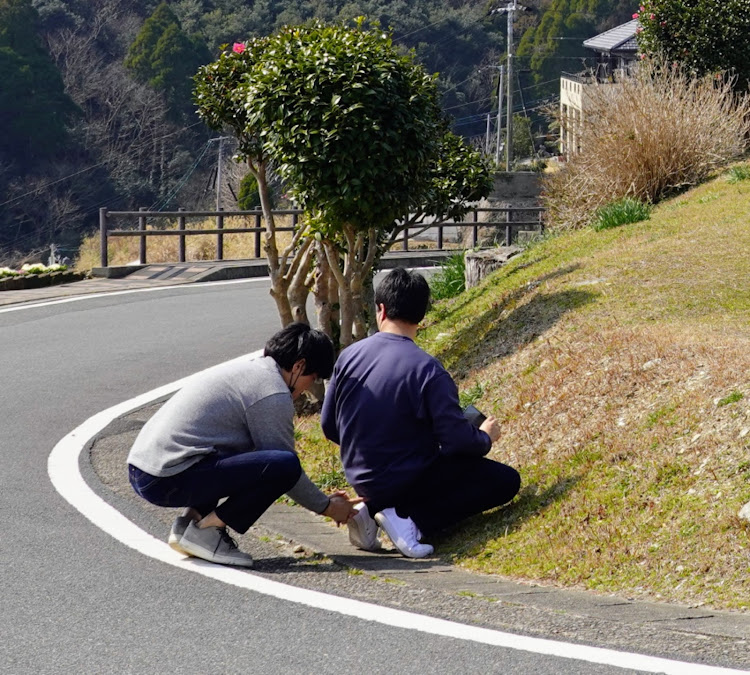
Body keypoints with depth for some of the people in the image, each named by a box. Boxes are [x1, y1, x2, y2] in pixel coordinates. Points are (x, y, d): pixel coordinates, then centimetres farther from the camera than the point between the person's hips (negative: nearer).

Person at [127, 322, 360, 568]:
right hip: (170, 481, -10)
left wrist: (320, 499, 32)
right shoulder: (273, 395, -8)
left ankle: (192, 518, 13)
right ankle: (206, 531, -9)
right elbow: (286, 465, -3)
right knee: (285, 465, -18)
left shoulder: (245, 368, 22)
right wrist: (326, 507, 12)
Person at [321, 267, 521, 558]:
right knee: (506, 480, 1)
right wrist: (485, 438, 4)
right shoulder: (428, 371, -21)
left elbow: (329, 426, 5)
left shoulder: (348, 356, -4)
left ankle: (373, 509, 6)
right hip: (406, 478, -7)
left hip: (361, 478, 7)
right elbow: (456, 438, -19)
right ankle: (410, 518, -12)